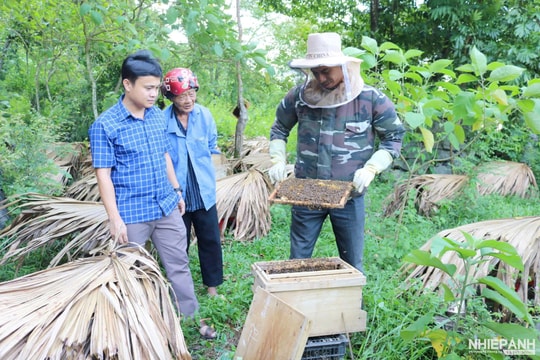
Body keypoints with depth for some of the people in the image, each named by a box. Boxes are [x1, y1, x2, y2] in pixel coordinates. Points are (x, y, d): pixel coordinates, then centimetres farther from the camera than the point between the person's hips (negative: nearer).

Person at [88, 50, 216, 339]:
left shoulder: (157, 116, 4)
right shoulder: (104, 125, -13)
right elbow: (103, 174, -12)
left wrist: (177, 191, 17)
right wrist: (114, 218, -15)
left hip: (167, 208, 5)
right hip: (132, 214, -5)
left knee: (179, 265, 13)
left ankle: (192, 318, 28)